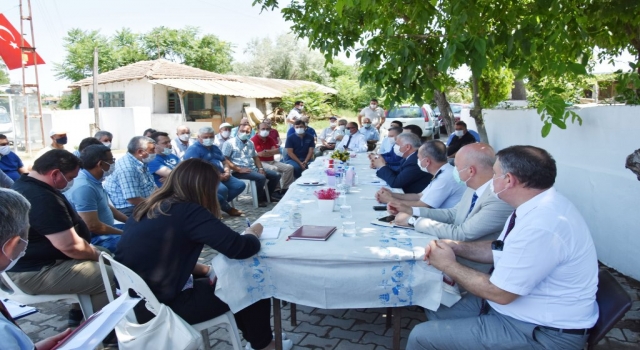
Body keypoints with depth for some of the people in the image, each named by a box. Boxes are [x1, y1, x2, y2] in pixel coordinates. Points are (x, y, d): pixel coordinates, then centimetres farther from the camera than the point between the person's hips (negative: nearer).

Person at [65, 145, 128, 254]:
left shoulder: (94, 181, 5)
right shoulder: (85, 187, -25)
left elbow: (107, 207, 18)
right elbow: (93, 226, -27)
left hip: (104, 230, 10)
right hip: (93, 239, -10)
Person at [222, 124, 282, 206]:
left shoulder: (250, 143, 16)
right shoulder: (230, 143, -6)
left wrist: (260, 168, 4)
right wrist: (239, 169, -19)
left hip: (253, 169, 8)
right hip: (238, 171, -8)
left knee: (276, 175, 2)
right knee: (261, 177, -31)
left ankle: (267, 195, 20)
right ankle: (259, 199, -8)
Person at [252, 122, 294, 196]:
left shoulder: (270, 139, 13)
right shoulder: (254, 139, -9)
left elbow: (278, 150, 5)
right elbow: (260, 154, -18)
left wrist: (267, 151, -9)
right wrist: (272, 151, -3)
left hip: (272, 161, 8)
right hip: (260, 162, -8)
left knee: (289, 167, -6)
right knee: (274, 169, -37)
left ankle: (285, 189, -3)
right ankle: (276, 190, -22)